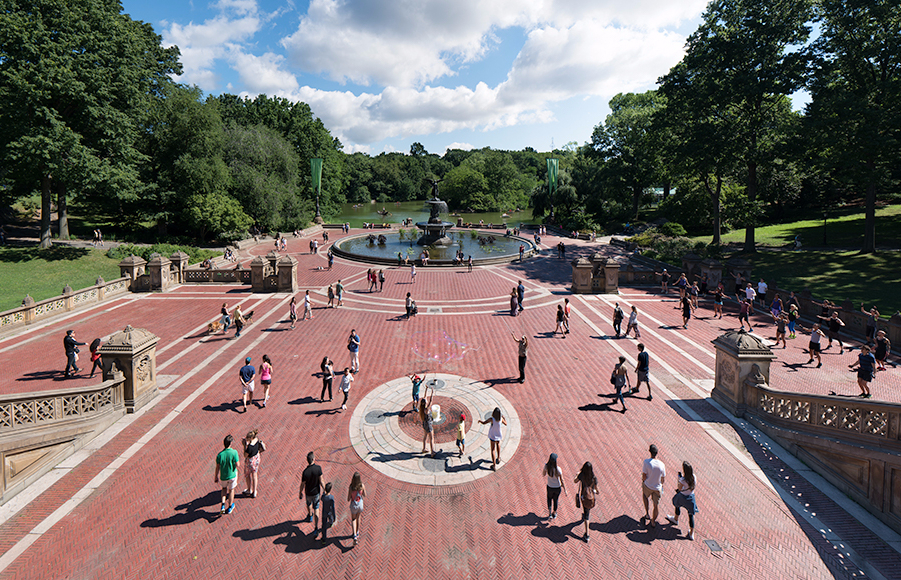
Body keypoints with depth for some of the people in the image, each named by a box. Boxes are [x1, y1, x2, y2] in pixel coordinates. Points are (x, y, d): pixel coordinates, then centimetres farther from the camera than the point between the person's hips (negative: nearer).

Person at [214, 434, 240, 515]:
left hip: (223, 476, 1)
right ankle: (230, 507, 35)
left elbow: (217, 467, -9)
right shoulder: (234, 452, -25)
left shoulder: (220, 454, -18)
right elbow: (237, 465, -19)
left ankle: (223, 505, 17)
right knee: (231, 490, 20)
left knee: (224, 488, 28)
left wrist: (216, 477, 5)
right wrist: (239, 460, 2)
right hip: (232, 475, -1)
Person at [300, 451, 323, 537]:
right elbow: (321, 481, -16)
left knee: (309, 504, 31)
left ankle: (310, 516, 59)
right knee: (316, 509, 13)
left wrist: (300, 492, 6)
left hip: (308, 493, 0)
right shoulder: (318, 468, -24)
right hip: (317, 492, 0)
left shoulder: (305, 472, -26)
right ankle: (316, 529, 9)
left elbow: (302, 484, -13)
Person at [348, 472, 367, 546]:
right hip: (360, 504, 2)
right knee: (358, 517, 30)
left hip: (353, 505, -2)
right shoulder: (362, 486, -21)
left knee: (353, 519, 21)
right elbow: (365, 495, -4)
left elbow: (348, 499, -17)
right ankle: (357, 532, 47)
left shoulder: (351, 487, -27)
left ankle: (355, 536, 7)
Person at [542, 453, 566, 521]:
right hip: (557, 487, -1)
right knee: (555, 500, 27)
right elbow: (562, 481, -19)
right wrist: (565, 490, -5)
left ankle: (549, 514, 25)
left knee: (549, 498, 32)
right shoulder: (558, 469, -32)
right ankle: (554, 514, 48)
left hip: (550, 487, 1)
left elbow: (543, 475, -7)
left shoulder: (546, 466, -26)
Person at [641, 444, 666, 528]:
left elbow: (644, 476, -18)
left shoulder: (646, 462, -24)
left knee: (644, 496, 31)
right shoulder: (662, 464, -17)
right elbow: (663, 479, -5)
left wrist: (643, 481, 4)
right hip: (658, 488, 1)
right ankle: (653, 522, 34)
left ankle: (647, 514, 26)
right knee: (655, 505, 18)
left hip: (647, 486, -1)